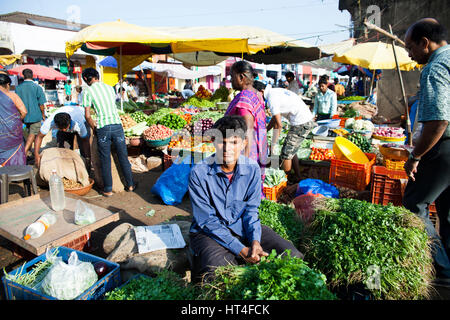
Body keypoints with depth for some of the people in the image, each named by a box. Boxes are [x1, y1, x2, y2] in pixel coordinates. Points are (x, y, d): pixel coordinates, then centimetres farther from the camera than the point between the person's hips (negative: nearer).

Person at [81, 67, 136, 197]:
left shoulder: (88, 92, 0)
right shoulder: (110, 88, 13)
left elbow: (87, 116, -1)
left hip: (102, 128, -3)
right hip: (117, 124, 3)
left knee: (105, 160, 8)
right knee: (123, 157, 12)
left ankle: (108, 190, 15)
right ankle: (130, 185, 21)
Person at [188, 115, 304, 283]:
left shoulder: (252, 168, -8)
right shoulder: (199, 173, -18)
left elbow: (251, 210, 0)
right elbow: (207, 221, -15)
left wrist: (255, 240, -19)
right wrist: (241, 250, -21)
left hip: (243, 227, 4)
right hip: (209, 232, -3)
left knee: (293, 257, -10)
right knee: (214, 274, -35)